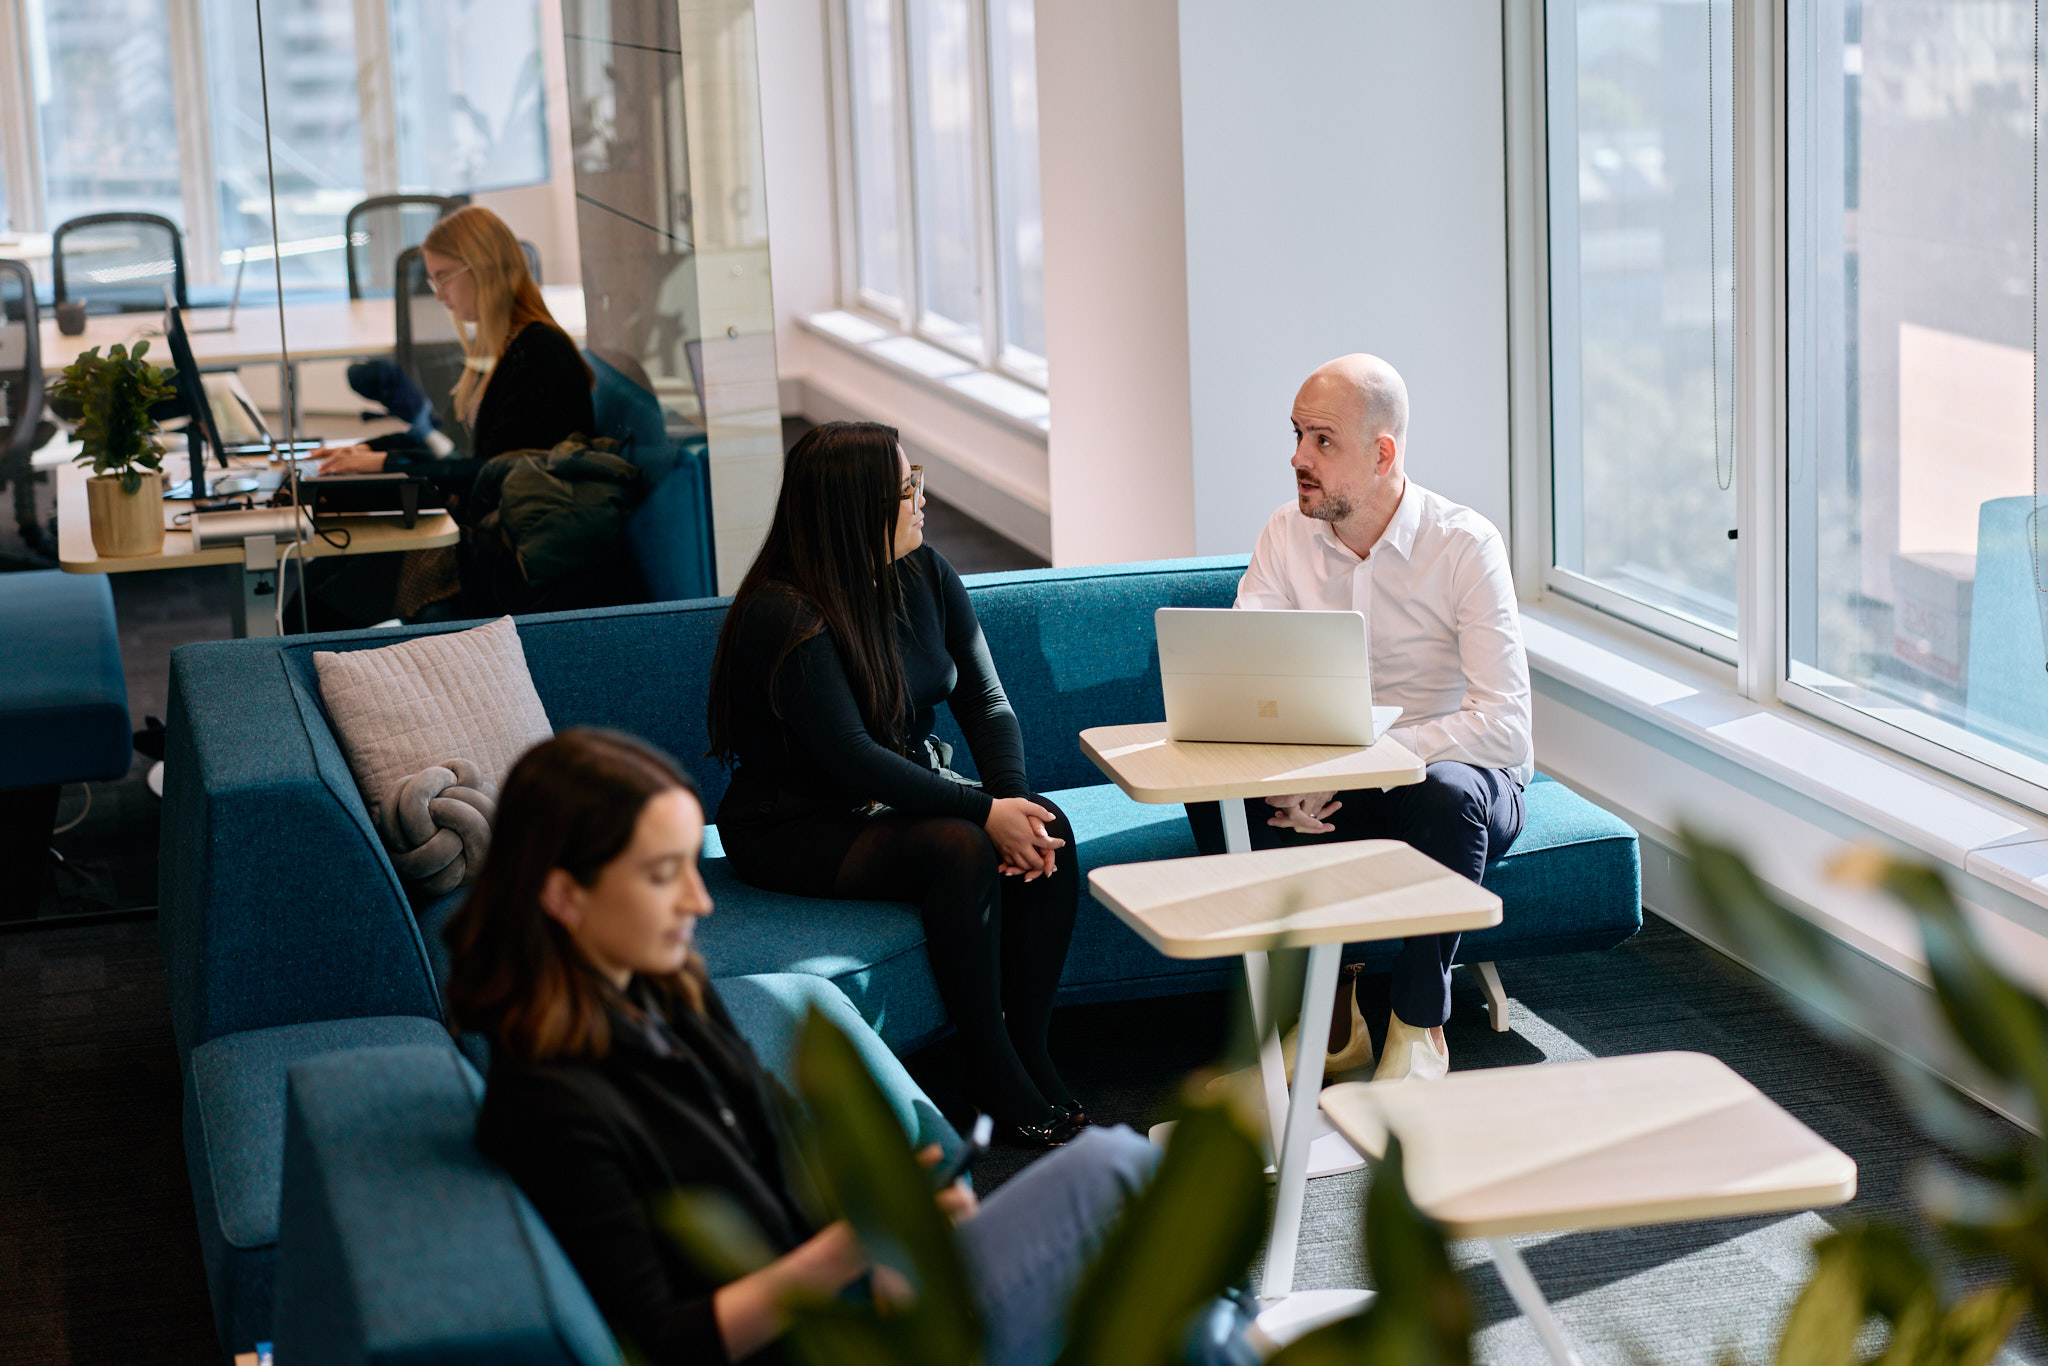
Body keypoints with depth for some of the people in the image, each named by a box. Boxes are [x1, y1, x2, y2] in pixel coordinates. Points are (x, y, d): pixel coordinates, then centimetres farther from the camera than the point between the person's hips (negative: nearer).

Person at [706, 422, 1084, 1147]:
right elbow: (851, 757, -27)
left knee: (1049, 830, -19)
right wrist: (985, 812, -30)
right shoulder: (783, 614, -21)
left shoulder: (926, 576, 2)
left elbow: (986, 699, -1)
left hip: (905, 789, 7)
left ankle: (1030, 1051, -12)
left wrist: (1015, 798, -20)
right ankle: (989, 1071, -18)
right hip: (798, 827, -7)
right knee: (961, 850, -32)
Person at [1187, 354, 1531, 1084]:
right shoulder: (1288, 532, -4)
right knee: (1214, 789, -23)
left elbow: (1505, 725, -26)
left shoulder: (1465, 544, -18)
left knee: (1444, 793, -39)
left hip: (1460, 772, -4)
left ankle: (1420, 1025, -16)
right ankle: (1330, 1016, -10)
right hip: (1336, 783, 4)